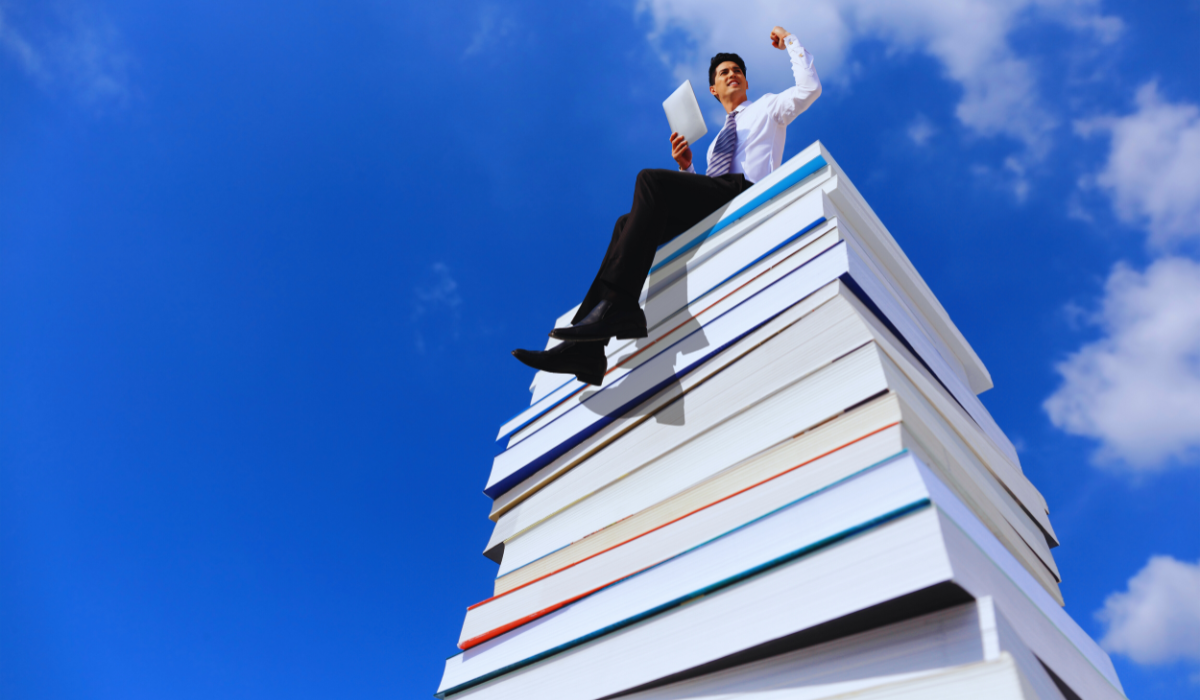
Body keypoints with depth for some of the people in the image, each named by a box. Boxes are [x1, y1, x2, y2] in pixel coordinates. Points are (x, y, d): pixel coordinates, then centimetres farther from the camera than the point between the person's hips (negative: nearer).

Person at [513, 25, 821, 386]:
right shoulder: (717, 141, 39)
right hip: (712, 202, 7)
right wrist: (686, 168, 11)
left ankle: (617, 303, -41)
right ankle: (585, 347, -28)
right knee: (628, 224, -13)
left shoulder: (768, 106, 28)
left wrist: (790, 42, 22)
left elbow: (810, 88, 11)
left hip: (745, 192, -6)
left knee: (650, 179, -27)